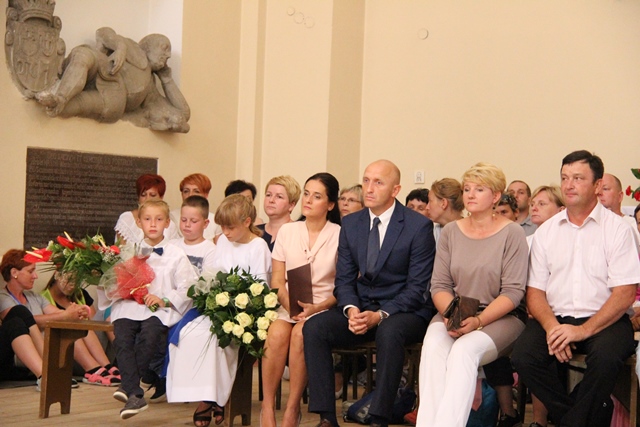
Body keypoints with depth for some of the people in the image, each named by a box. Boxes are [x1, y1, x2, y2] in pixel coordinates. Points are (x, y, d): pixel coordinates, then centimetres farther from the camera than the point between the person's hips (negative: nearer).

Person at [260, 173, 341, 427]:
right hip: (288, 305, 2)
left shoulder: (340, 235, 1)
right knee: (276, 333, -30)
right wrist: (289, 305, -12)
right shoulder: (287, 231, 10)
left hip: (323, 308, -2)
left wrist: (317, 308, -17)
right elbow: (277, 281, 7)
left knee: (301, 333, -33)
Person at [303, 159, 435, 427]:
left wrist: (380, 316, -22)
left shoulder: (419, 226, -6)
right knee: (313, 327, -21)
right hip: (360, 308, 5)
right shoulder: (350, 224, 8)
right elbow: (344, 279, 8)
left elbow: (417, 287, -10)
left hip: (403, 311, -4)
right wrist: (351, 310, -14)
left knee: (389, 332, -38)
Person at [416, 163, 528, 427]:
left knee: (464, 349, -33)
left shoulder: (512, 233, -2)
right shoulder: (450, 232, 10)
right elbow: (439, 285, 6)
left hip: (501, 316, -3)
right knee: (433, 344, -30)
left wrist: (478, 320, -21)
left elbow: (513, 292, -8)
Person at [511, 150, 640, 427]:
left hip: (603, 320, -3)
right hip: (555, 318, 3)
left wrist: (584, 330, -19)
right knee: (522, 357, -24)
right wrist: (551, 327, -14)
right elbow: (535, 291, 8)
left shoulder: (616, 228, 1)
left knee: (606, 357, -34)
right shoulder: (546, 231, 12)